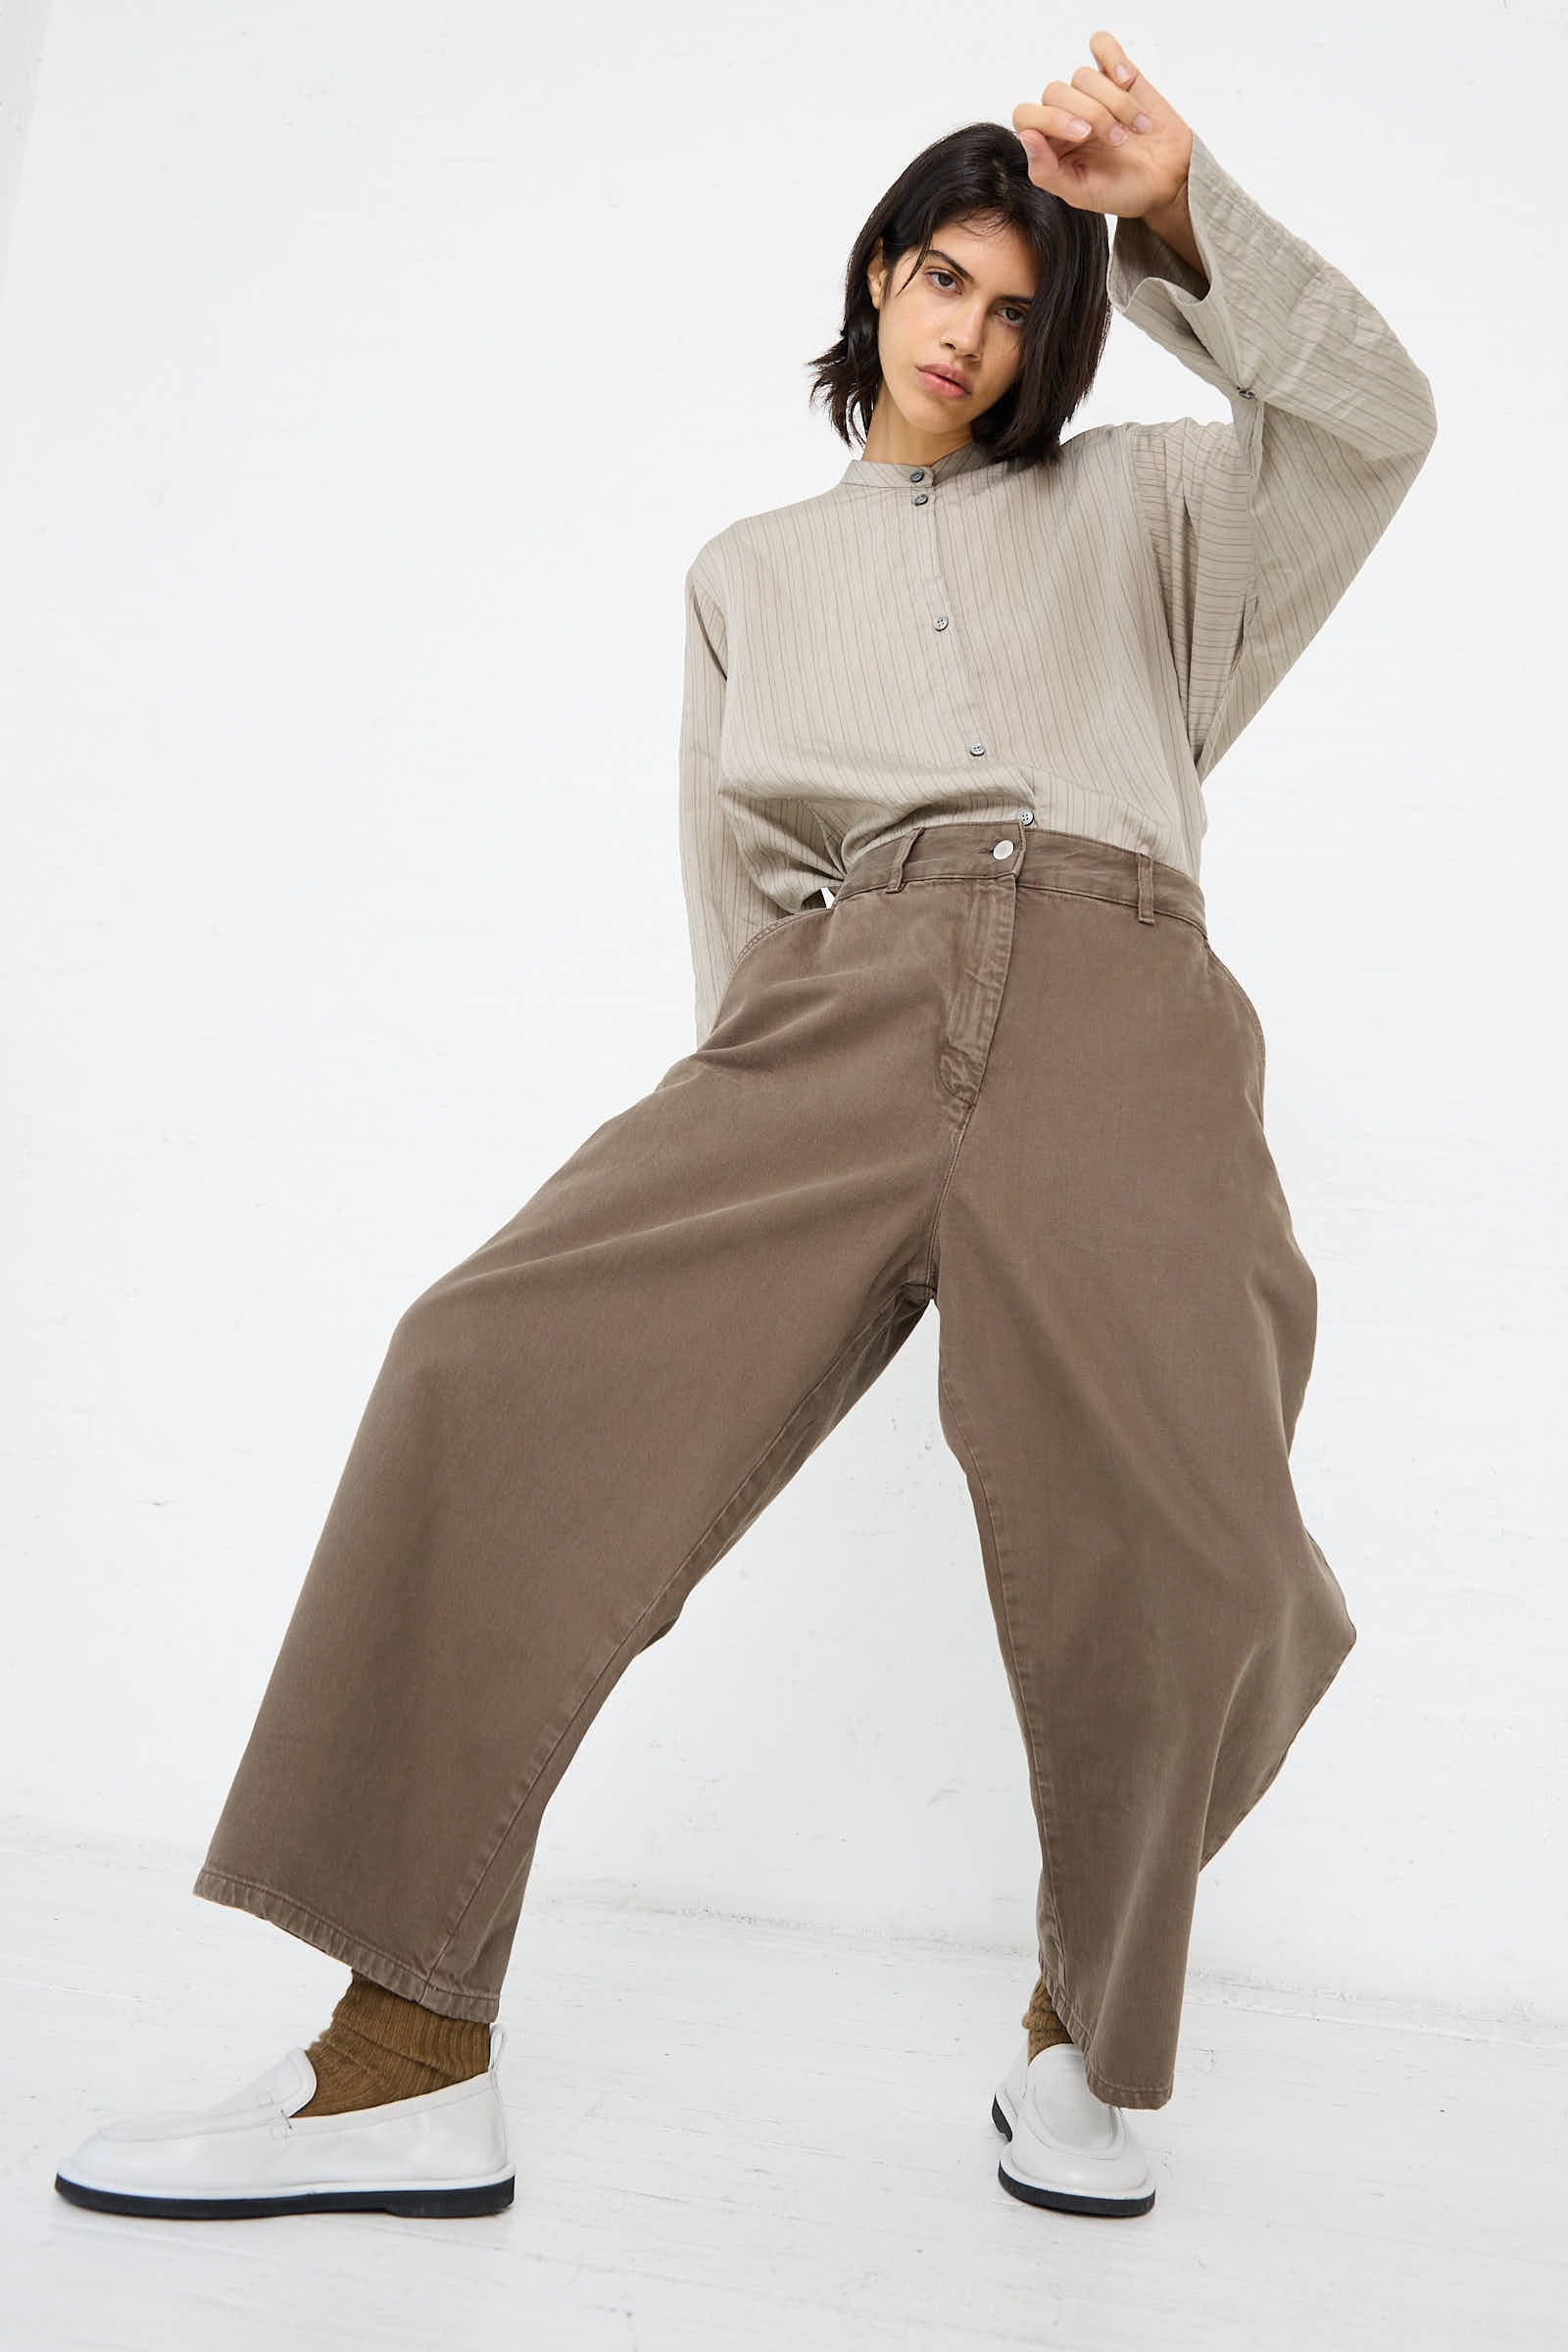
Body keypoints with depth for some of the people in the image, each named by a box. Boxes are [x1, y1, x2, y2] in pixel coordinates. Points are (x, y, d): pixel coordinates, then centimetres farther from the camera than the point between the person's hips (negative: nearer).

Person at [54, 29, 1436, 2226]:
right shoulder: (751, 569, 31)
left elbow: (1376, 421, 15)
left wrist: (1182, 207, 5)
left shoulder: (1132, 505, 29)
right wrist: (771, 1149, 10)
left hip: (1108, 994, -1)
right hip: (832, 1006, 2)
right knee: (502, 1367, -23)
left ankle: (1088, 2024, 4)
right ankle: (407, 2056, -17)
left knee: (1177, 1550, -25)